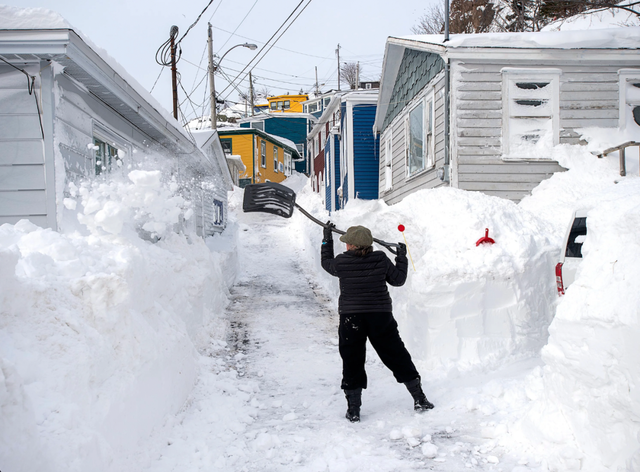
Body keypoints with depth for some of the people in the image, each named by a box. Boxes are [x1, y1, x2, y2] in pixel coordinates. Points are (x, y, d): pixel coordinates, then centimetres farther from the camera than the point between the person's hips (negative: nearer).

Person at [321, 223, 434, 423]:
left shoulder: (341, 263, -6)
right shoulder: (380, 259, -5)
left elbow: (326, 262, 16)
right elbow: (398, 279, 6)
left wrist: (327, 237, 27)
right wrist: (402, 257, 21)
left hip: (350, 318, -1)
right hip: (381, 317, 1)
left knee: (352, 362, 9)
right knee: (397, 357, 13)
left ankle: (353, 410, 9)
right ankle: (419, 400, 19)